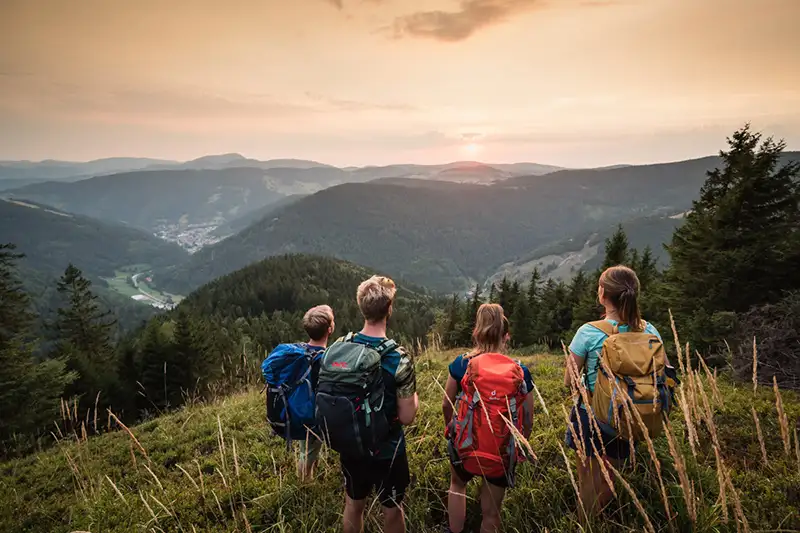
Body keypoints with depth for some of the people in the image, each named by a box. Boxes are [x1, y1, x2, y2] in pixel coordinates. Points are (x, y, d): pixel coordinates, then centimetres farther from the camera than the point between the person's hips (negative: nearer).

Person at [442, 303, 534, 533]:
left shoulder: (461, 364, -13)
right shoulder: (521, 372, -13)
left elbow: (446, 405, -1)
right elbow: (528, 422, -5)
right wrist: (517, 446, 14)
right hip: (502, 450, 0)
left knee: (458, 485, 33)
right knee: (491, 513, 21)